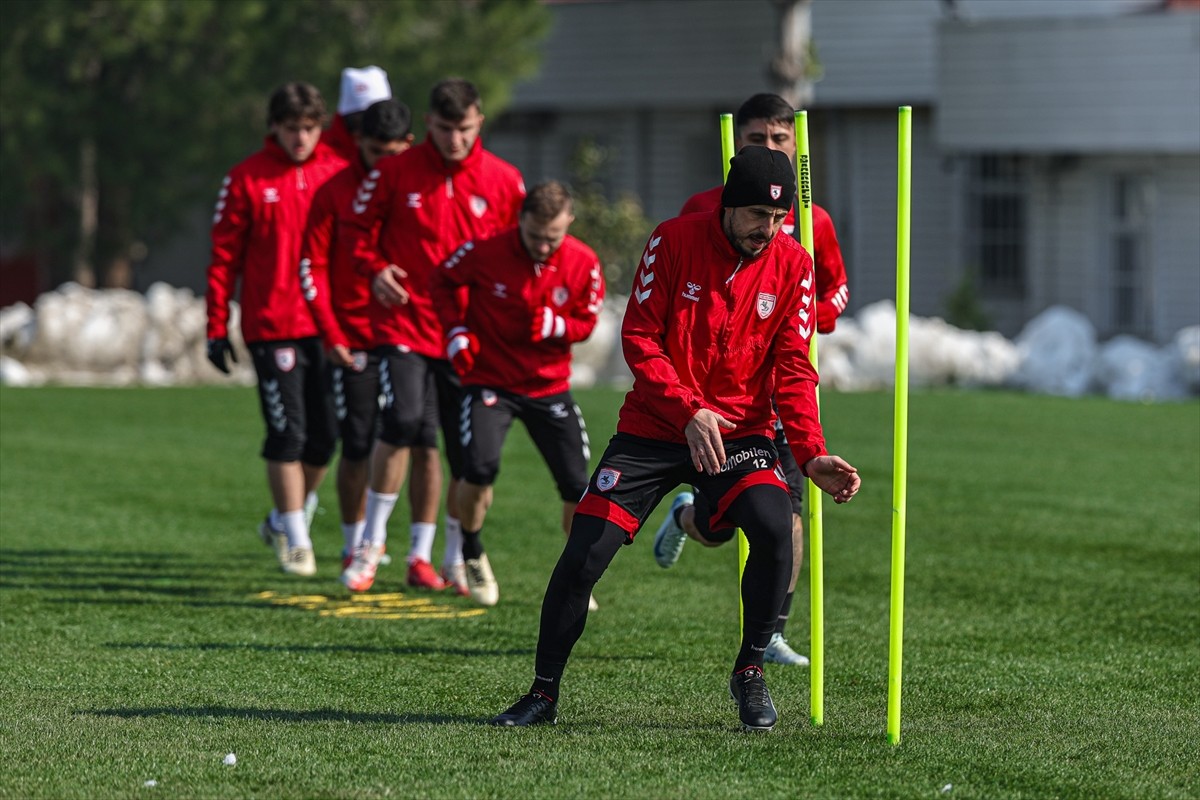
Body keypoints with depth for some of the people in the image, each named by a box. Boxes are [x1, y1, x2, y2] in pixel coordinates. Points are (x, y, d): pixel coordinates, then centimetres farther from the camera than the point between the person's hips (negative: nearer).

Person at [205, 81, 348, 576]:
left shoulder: (339, 173, 6)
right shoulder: (247, 179, 0)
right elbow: (224, 256, 2)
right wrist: (217, 327, -1)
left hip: (327, 323, 3)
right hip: (271, 326, -3)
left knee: (323, 436, 6)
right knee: (288, 434, -7)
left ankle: (285, 518, 27)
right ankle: (296, 540, 1)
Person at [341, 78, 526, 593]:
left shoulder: (503, 182, 3)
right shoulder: (395, 172, 1)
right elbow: (360, 227, 10)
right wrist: (375, 269, -9)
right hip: (405, 321, -2)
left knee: (469, 453, 3)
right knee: (403, 420, -21)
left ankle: (456, 559, 21)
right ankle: (373, 539, -3)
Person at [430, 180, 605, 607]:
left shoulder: (583, 264, -10)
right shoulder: (485, 252, -17)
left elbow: (586, 322, 3)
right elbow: (444, 281, 3)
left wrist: (553, 327, -18)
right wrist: (457, 330, -10)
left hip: (549, 385, 3)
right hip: (489, 378, -3)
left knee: (577, 485, 0)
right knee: (480, 467, -24)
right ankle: (473, 556, 4)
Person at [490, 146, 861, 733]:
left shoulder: (792, 265, -2)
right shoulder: (674, 242, -9)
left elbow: (792, 370, -2)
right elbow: (639, 339, -9)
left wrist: (811, 455, -15)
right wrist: (689, 410, -22)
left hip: (740, 432, 1)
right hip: (653, 429, -1)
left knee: (774, 527, -26)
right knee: (583, 555, -9)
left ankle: (750, 673, -5)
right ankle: (543, 694, 10)